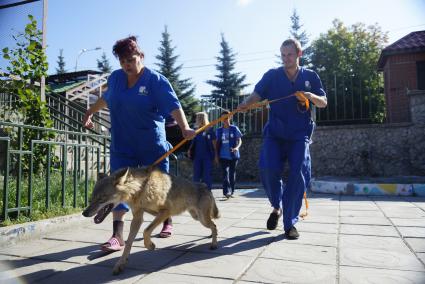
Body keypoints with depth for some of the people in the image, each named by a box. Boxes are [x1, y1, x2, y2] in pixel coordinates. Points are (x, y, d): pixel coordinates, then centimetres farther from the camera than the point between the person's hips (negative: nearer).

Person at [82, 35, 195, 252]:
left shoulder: (156, 80, -11)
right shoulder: (115, 78, 6)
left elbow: (173, 105, -23)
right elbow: (106, 99, 25)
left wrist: (185, 128, -38)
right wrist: (90, 113, 34)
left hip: (152, 145, -4)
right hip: (122, 145, 4)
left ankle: (167, 222, 31)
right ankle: (117, 236, -3)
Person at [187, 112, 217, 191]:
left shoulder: (210, 130, -2)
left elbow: (214, 143, 0)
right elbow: (193, 142, 14)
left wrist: (216, 155, -2)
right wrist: (190, 150, -4)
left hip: (207, 157, -4)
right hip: (197, 156, 4)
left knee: (207, 176, 1)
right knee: (196, 176, 6)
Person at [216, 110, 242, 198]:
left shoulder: (234, 129, 3)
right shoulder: (219, 130, 8)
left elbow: (239, 141, 2)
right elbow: (217, 143, 13)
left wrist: (237, 147, -18)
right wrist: (216, 154, 7)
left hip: (233, 155, 0)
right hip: (223, 155, 0)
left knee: (232, 173, 6)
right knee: (225, 172, -14)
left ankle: (231, 192, 20)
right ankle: (226, 191, -21)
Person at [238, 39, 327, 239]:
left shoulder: (310, 76, 9)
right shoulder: (272, 75, 4)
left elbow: (324, 102, 10)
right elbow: (257, 94, -8)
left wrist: (310, 96, -12)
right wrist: (245, 104, -31)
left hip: (299, 135, 1)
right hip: (274, 133, 0)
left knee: (299, 174, -13)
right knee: (268, 169, -19)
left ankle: (290, 223, 3)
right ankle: (277, 207, 12)